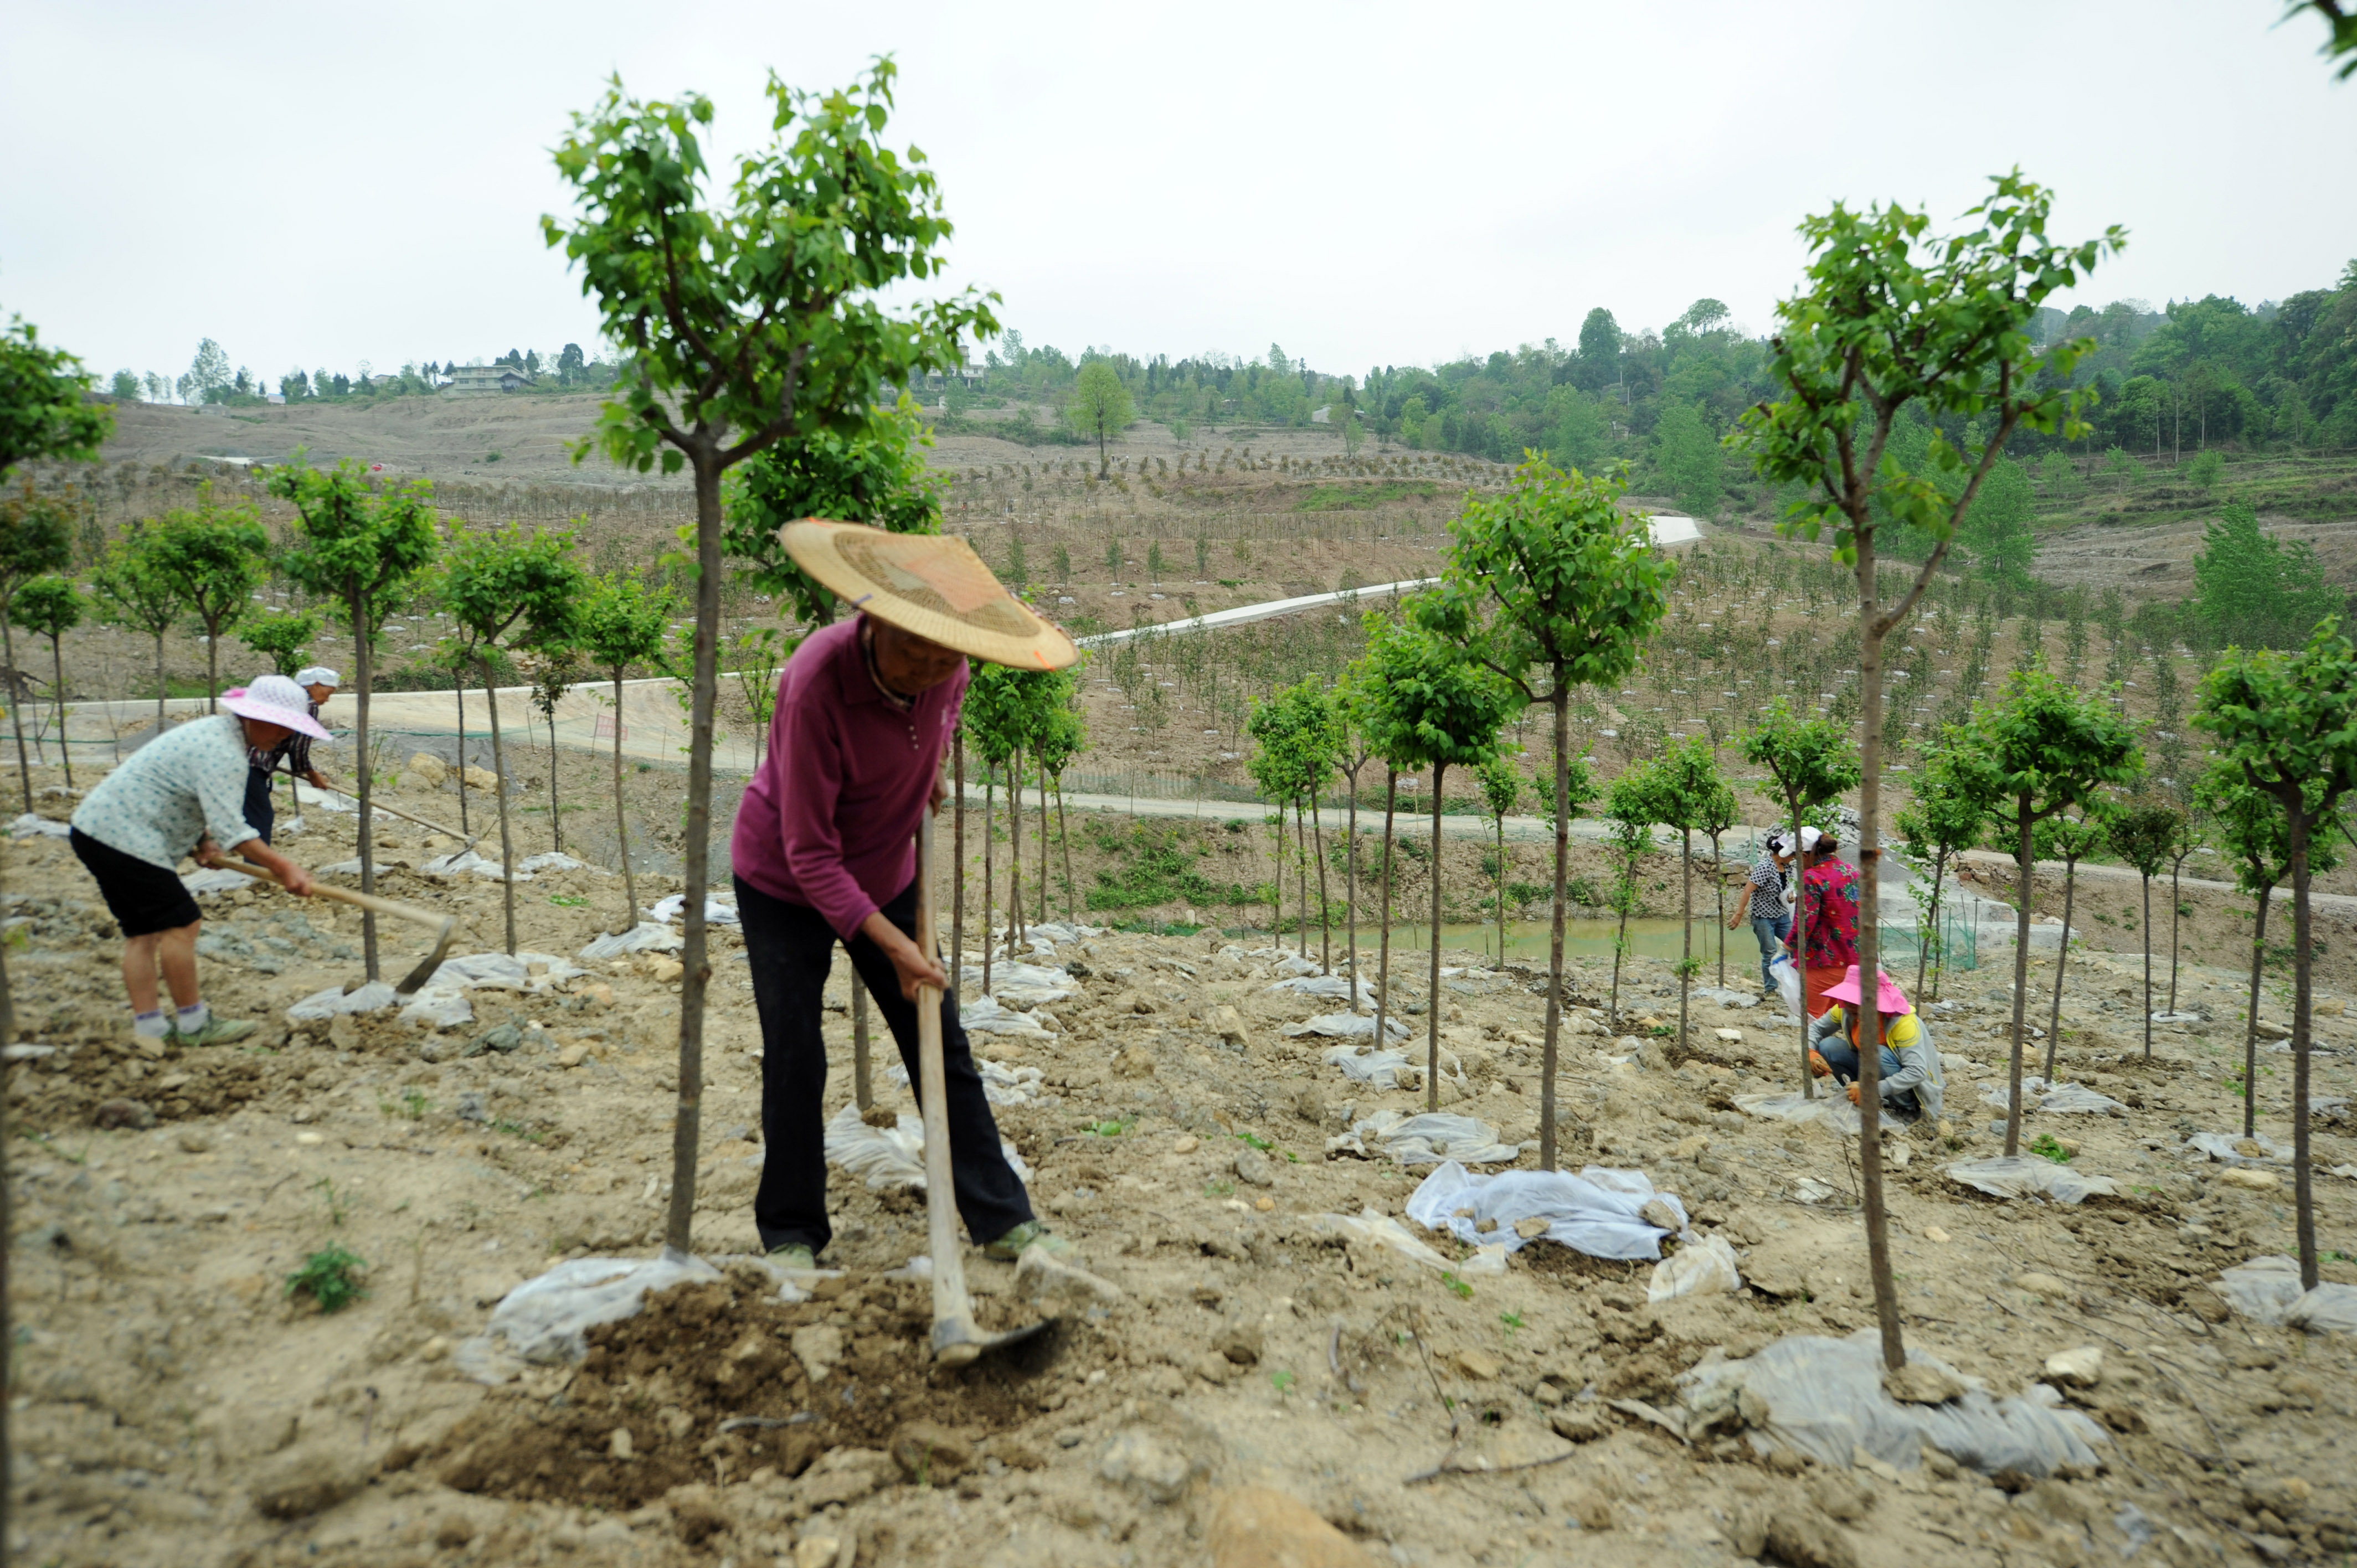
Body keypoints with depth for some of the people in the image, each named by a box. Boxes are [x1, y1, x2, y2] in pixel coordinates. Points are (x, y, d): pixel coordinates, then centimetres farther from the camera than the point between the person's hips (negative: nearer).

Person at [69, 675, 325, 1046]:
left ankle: (148, 1027, 14)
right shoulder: (224, 752, -22)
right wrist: (282, 868, -31)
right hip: (123, 837, -11)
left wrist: (204, 841, 10)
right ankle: (193, 1024, 0)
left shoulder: (217, 730, 12)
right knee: (180, 924, -8)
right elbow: (231, 829, -30)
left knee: (143, 931, 11)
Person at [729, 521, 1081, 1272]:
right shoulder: (817, 682, -34)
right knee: (794, 1060, -3)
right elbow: (810, 856, -29)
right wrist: (892, 944, -30)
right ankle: (790, 1235, 18)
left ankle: (1003, 1220, 14)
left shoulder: (944, 668, -17)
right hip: (783, 883, -5)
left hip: (883, 875, 5)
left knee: (943, 1047, 5)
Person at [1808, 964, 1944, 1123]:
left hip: (1905, 1085, -5)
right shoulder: (1845, 1010, -15)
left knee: (1878, 1054, -35)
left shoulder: (1902, 1021, -30)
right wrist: (1811, 1053, -25)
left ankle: (1907, 1108, -11)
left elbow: (1917, 1071, -37)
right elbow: (1816, 1028, -3)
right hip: (1871, 1071, 5)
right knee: (1828, 1047, -17)